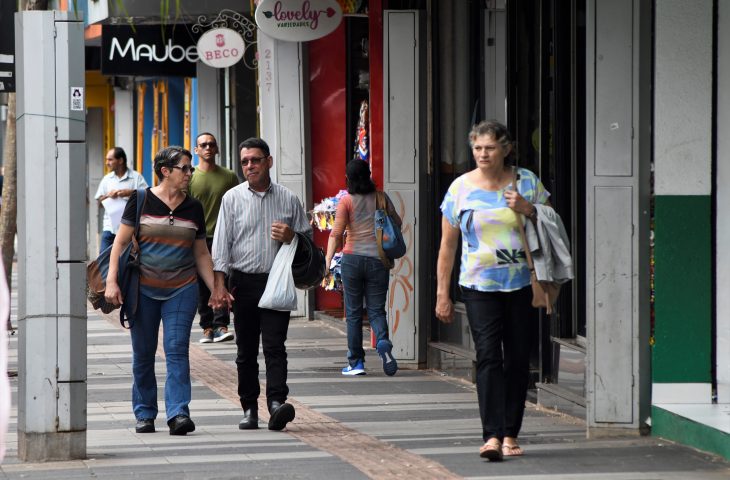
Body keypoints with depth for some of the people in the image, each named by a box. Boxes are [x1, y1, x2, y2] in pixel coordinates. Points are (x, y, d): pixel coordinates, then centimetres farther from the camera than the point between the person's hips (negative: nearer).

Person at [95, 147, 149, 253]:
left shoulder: (136, 178, 1)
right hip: (110, 227, 3)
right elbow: (99, 202, 14)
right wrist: (108, 196, -7)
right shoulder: (107, 179, 14)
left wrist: (131, 193, -19)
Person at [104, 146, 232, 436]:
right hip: (144, 289, -1)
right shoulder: (141, 202, -1)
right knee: (143, 354, 5)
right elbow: (121, 242, -1)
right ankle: (144, 414, 17)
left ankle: (178, 413, -14)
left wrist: (216, 290, 8)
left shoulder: (193, 208, 8)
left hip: (182, 290, 1)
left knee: (177, 350, -10)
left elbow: (201, 253, 14)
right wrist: (111, 281, -11)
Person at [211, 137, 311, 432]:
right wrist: (219, 284, -7)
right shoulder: (232, 198, 6)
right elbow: (222, 242, 2)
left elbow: (308, 237, 17)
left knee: (274, 345, -12)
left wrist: (292, 237, -7)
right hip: (244, 282, 1)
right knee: (246, 349, 5)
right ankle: (249, 407, 12)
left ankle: (277, 402, -21)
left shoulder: (288, 199, 7)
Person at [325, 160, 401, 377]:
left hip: (352, 259, -2)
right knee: (376, 310, 7)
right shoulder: (381, 198, 3)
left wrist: (328, 258, -9)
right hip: (378, 260, 2)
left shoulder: (346, 201, -4)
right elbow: (397, 223, 11)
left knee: (353, 312, 8)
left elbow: (336, 233, -11)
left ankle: (356, 362, 8)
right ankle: (383, 342, -23)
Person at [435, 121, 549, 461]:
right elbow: (447, 245, 6)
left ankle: (510, 435, 13)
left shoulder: (526, 182, 3)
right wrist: (442, 293, 4)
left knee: (518, 359, 4)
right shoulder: (461, 188, 2)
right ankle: (492, 436, -20)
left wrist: (528, 210, -11)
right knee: (488, 356, -14)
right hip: (479, 286, -1)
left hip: (521, 284, 1)